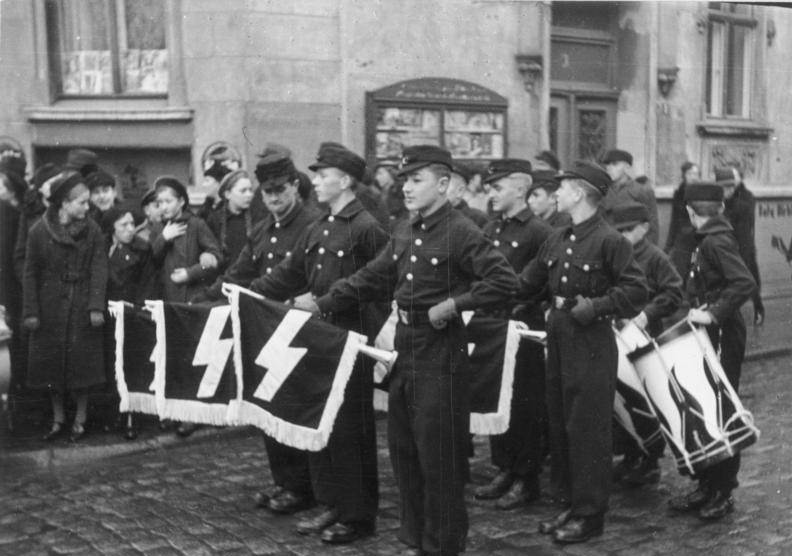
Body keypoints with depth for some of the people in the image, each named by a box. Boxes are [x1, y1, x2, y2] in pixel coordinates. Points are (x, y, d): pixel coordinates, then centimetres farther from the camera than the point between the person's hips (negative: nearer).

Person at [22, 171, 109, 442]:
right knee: (51, 362, 7)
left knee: (82, 362, 2)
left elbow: (99, 270, -5)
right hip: (50, 306, 1)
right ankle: (58, 418, 22)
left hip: (82, 308, 0)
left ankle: (80, 419, 17)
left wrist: (96, 307, -14)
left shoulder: (92, 231, -3)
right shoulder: (39, 231, -4)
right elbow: (31, 273, 0)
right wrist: (30, 311, -5)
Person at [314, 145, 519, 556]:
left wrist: (453, 304, -22)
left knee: (439, 457, 1)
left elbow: (504, 282, -20)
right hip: (404, 352, 8)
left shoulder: (461, 232, -13)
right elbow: (372, 279, 16)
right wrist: (323, 304, 13)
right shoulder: (404, 232, 10)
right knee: (402, 448, 14)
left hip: (442, 357, -8)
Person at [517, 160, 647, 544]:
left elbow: (635, 291, -13)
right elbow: (528, 286, 15)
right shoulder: (556, 241, 11)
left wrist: (595, 306, -18)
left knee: (588, 430, -1)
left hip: (592, 345, -8)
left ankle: (590, 515, 10)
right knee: (559, 426, 13)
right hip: (558, 340, 8)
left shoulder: (609, 241, -11)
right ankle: (571, 503, 26)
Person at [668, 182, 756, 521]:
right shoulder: (707, 240, 12)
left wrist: (714, 314, -27)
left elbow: (745, 284, -28)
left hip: (723, 340, -9)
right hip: (710, 338, 9)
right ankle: (707, 487, 22)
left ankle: (723, 494, 8)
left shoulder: (717, 242, -17)